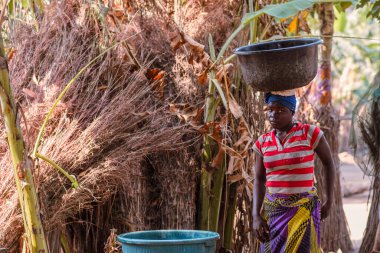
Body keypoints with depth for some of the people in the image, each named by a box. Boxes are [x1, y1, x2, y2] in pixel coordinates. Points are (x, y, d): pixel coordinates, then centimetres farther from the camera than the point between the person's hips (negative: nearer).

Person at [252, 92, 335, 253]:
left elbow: (328, 162, 5)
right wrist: (256, 216, -6)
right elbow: (259, 181, 5)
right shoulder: (263, 142, 4)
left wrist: (329, 201, 4)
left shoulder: (310, 133, -8)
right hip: (273, 210, 5)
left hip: (303, 209, -5)